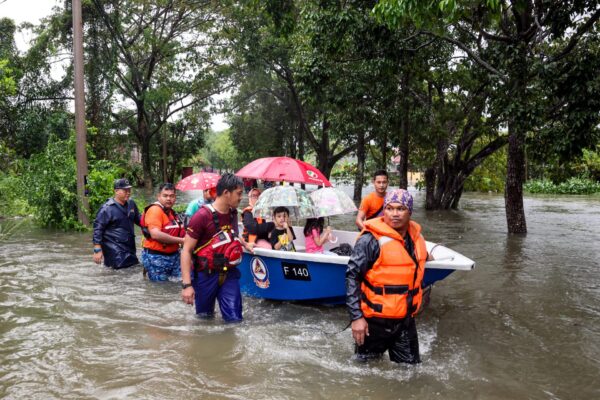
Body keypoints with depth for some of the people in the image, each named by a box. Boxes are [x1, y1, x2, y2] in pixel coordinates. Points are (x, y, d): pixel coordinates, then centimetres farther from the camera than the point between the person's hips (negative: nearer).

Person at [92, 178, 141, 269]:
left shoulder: (131, 204, 8)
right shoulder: (107, 208, -11)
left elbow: (138, 220, 22)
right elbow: (98, 228, -11)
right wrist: (97, 250, -15)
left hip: (130, 248, 7)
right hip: (114, 251, -7)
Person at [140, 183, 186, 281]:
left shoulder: (172, 212, 14)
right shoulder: (155, 210, -14)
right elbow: (155, 234, -26)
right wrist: (180, 240, -21)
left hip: (174, 255, 8)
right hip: (156, 257, -8)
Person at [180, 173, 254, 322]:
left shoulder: (233, 213, 5)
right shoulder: (202, 216, -17)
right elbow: (186, 251, -17)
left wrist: (245, 244, 13)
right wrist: (186, 285, -22)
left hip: (229, 274, 5)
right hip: (205, 275, -5)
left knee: (235, 319, -1)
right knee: (204, 318, 12)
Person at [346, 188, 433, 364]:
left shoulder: (416, 236, 3)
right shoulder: (371, 240, -18)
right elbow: (352, 276, -19)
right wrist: (356, 317, -21)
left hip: (406, 319, 6)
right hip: (375, 319, -6)